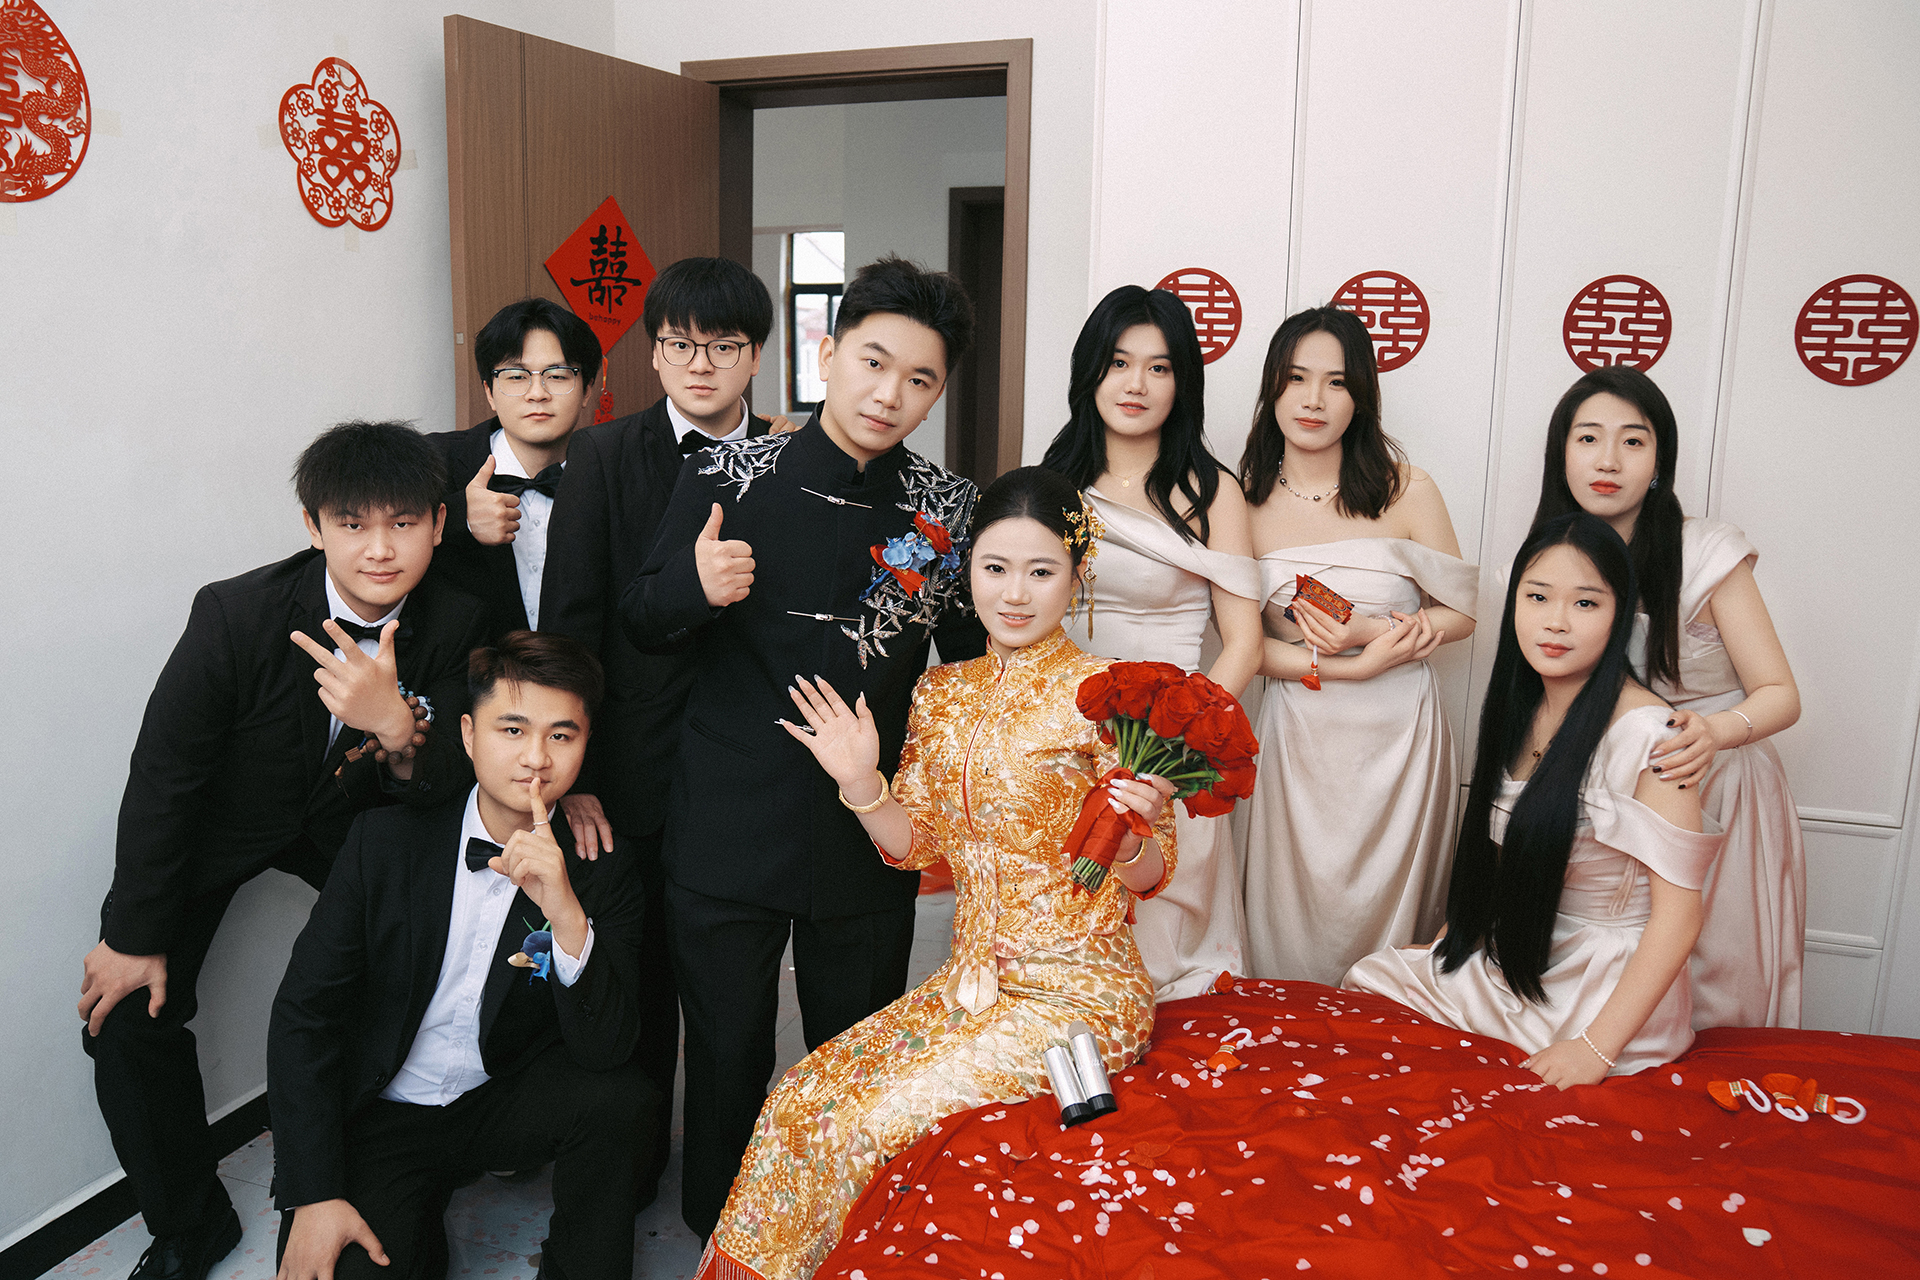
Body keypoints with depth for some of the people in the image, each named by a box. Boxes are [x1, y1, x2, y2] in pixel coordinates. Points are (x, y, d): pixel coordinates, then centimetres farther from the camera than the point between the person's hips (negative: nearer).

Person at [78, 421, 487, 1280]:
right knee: (127, 1012, -8)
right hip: (225, 819, -2)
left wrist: (397, 727, -48)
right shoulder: (236, 614, -31)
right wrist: (133, 935, -10)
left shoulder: (455, 625, -23)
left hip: (353, 820, 2)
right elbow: (161, 775, -19)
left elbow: (449, 787, -24)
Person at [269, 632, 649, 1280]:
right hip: (383, 1116, 0)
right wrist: (313, 1196, -13)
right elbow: (303, 1012, -7)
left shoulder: (604, 868, -11)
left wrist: (566, 913, -37)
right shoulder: (388, 836, -10)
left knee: (614, 1093, -28)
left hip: (506, 1102, 1)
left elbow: (607, 1048, -20)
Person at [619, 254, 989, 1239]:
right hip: (727, 833, -1)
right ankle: (720, 1241, 42)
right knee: (726, 1056, 16)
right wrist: (694, 585, -23)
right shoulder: (727, 478, -6)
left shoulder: (948, 509, -2)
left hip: (871, 839, 1)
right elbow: (639, 623, -1)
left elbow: (976, 659, 8)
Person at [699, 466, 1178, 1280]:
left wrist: (1133, 833, -30)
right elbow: (915, 845, 10)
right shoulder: (942, 693, 5)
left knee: (863, 1123, -15)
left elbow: (1147, 879, -8)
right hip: (970, 981, 6)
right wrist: (861, 783, -7)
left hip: (1077, 996, -5)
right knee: (799, 1100, -7)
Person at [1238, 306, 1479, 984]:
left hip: (1399, 732, 0)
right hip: (1299, 735, 0)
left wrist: (1370, 632, -17)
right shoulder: (1246, 501, -3)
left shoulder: (1407, 490, -5)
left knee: (1385, 910, 13)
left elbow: (1461, 613, 1)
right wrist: (1352, 665, -16)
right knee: (1296, 926, 10)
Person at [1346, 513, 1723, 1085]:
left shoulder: (1647, 732, -21)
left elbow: (1678, 913, -22)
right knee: (1363, 982, -1)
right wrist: (1451, 940, 7)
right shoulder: (1515, 710, 3)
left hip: (1609, 989, -7)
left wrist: (1596, 1048, -25)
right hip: (1506, 962, 7)